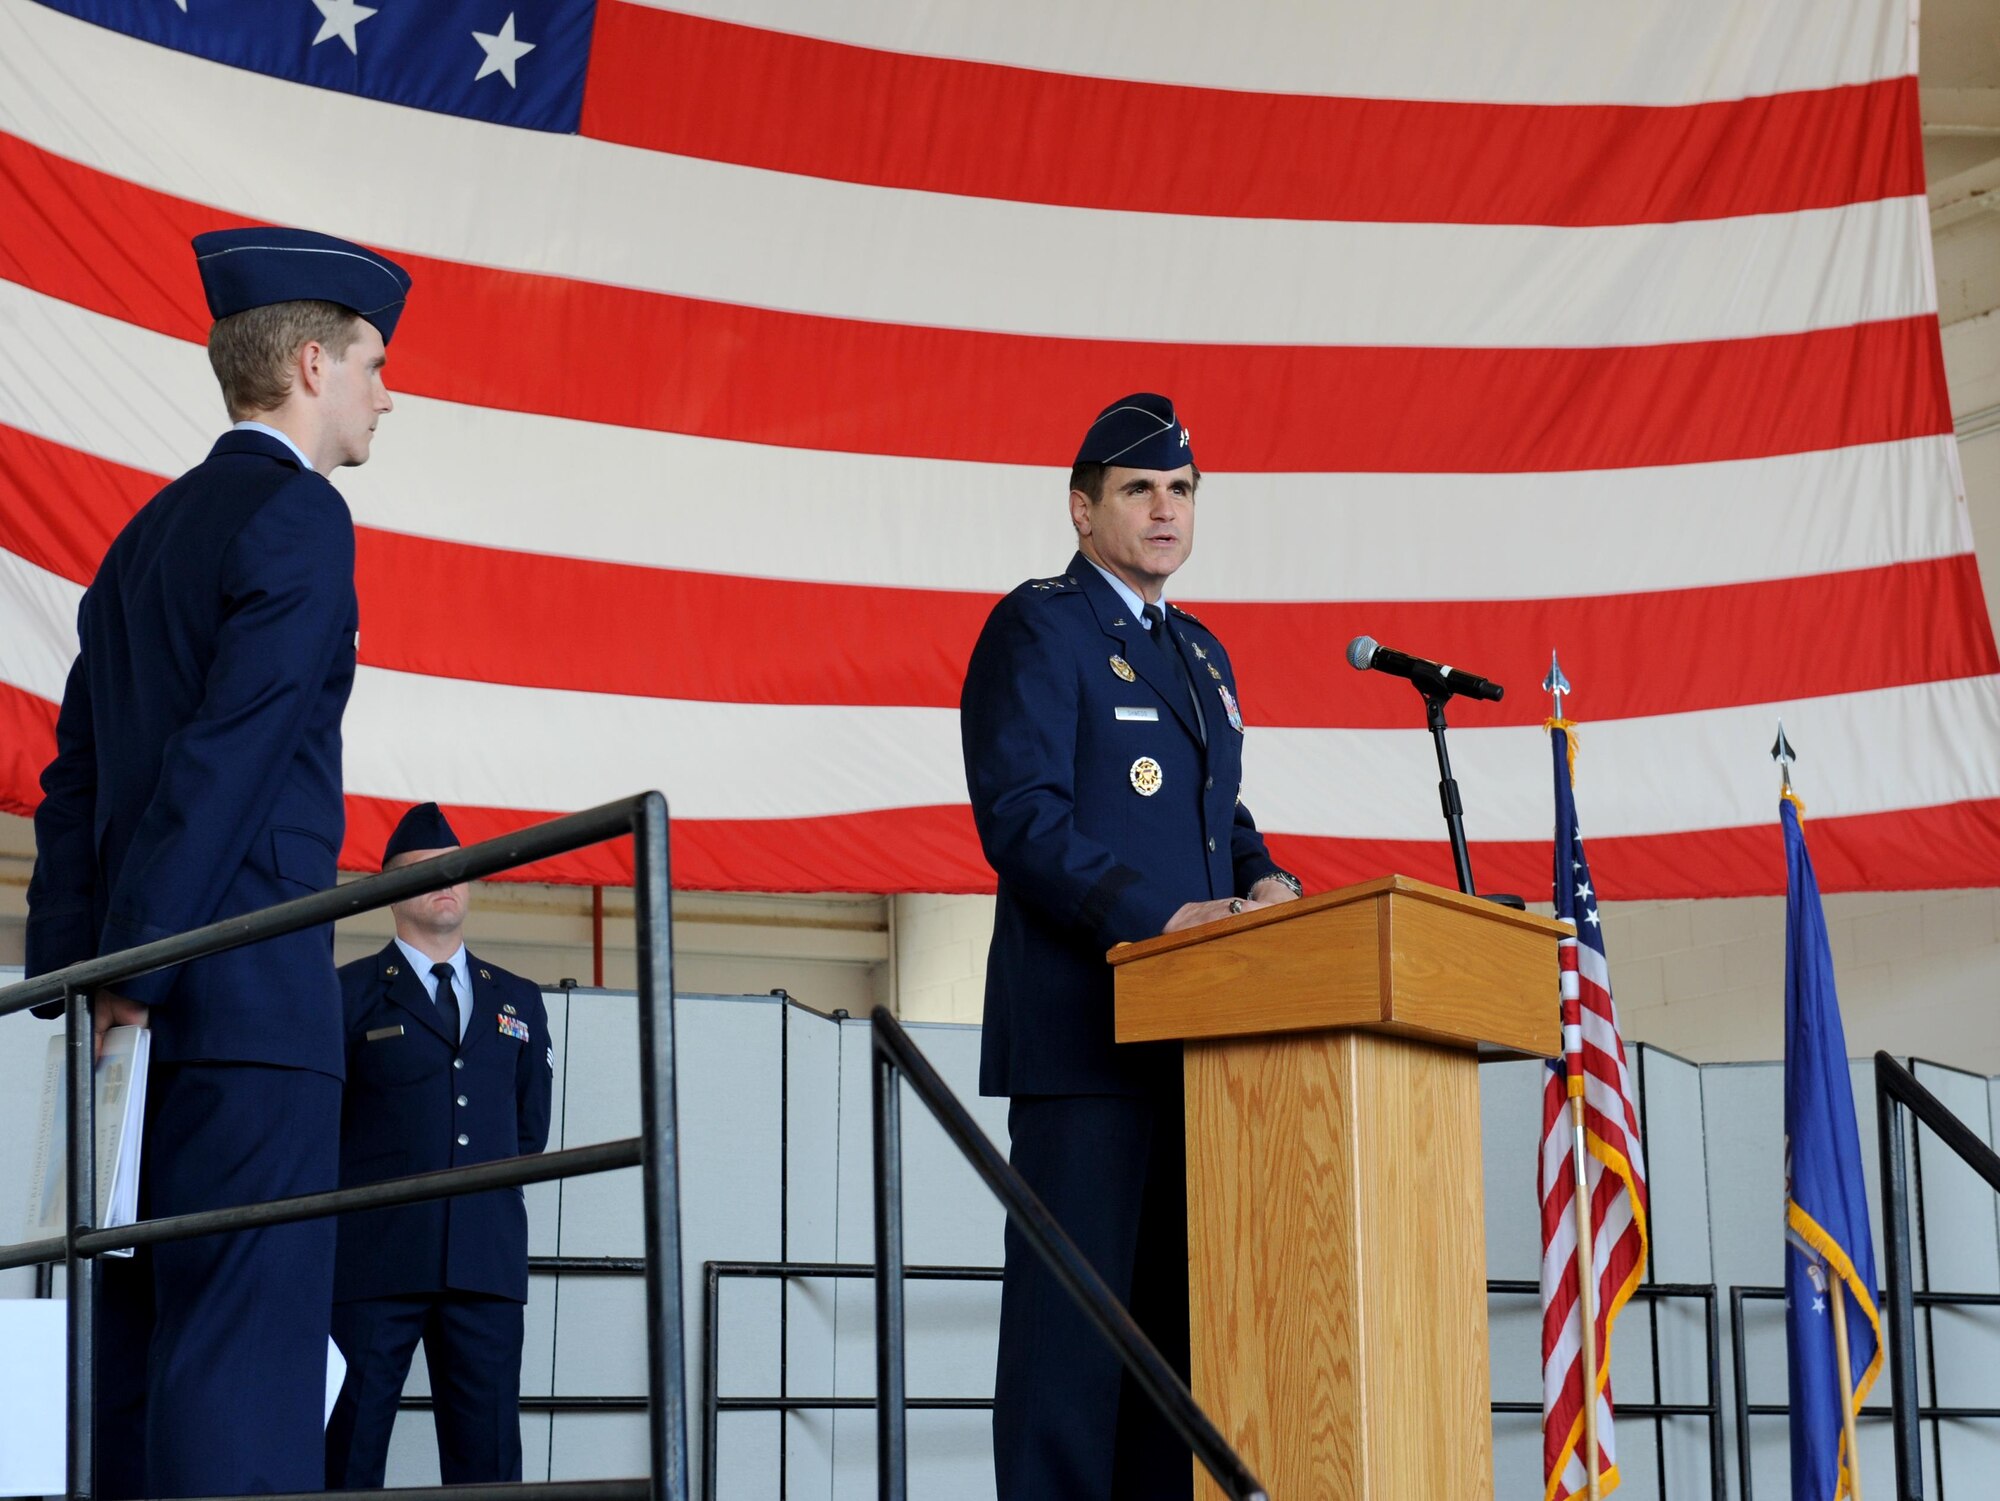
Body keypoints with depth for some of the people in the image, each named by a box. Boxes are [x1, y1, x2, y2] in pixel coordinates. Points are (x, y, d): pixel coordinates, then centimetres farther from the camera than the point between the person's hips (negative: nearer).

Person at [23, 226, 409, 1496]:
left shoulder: (148, 536, 21)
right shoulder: (300, 519, -6)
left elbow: (77, 780, 17)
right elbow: (228, 753, -15)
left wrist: (70, 972, 13)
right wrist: (131, 972, -16)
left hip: (145, 1003, 9)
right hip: (248, 1004, -9)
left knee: (141, 1352, 8)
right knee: (246, 1349, -11)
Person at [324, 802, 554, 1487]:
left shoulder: (519, 1001, 18)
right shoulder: (349, 992, 6)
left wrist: (491, 1192, 12)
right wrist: (364, 1196, 7)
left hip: (487, 1259, 3)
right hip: (373, 1256, -3)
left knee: (487, 1451, 0)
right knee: (352, 1442, -3)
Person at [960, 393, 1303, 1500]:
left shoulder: (1200, 654, 23)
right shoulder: (1037, 628, -3)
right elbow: (1020, 815, -14)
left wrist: (1263, 880, 4)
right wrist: (1154, 917, -22)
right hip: (1084, 1025, -8)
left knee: (1177, 1304, 9)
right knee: (1074, 1301, -9)